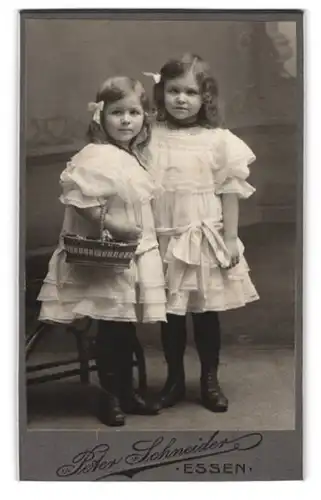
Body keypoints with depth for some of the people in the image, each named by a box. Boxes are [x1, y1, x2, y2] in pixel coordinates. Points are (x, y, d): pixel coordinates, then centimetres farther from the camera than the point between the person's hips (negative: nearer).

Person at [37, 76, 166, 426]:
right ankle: (109, 397, 17)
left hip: (136, 254, 8)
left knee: (126, 326, 15)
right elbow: (77, 197, -26)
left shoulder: (133, 156, 11)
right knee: (111, 328, 1)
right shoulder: (96, 157, -17)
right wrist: (111, 225, -24)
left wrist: (143, 238, 13)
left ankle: (126, 392, 28)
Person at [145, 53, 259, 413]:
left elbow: (230, 192, -3)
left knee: (206, 312, 10)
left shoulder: (218, 140, -6)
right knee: (171, 314, 12)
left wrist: (230, 239, -5)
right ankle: (174, 380, 29)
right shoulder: (151, 137, -2)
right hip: (164, 240, 2)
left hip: (205, 238, -1)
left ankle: (210, 380, 27)